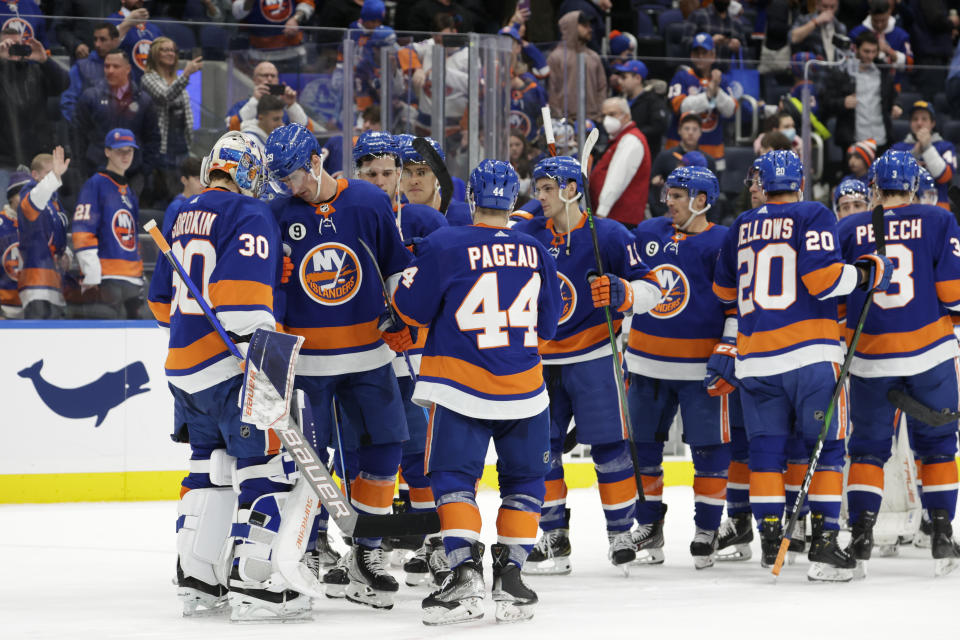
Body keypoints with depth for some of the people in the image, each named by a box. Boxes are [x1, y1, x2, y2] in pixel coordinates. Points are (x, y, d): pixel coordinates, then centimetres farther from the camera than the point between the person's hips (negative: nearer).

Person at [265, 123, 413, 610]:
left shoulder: (370, 203, -2)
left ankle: (366, 553, 16)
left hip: (367, 354, 2)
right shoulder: (280, 213, -4)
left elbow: (398, 267, 8)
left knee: (384, 446, 3)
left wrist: (401, 320, 3)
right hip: (304, 359, -2)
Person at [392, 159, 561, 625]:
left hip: (460, 388, -3)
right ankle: (510, 575, 9)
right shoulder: (535, 254, 3)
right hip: (524, 391, 3)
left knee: (453, 477, 2)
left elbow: (412, 308, -4)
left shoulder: (444, 246, -10)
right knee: (524, 480, 15)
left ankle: (465, 571, -14)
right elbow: (547, 327, 12)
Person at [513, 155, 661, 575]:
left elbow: (650, 291, -10)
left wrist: (621, 293, -27)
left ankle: (621, 532, 9)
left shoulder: (609, 236, -8)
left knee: (608, 445, -3)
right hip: (540, 360, 4)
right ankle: (554, 538, 13)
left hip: (593, 356, -4)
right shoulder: (525, 236, 3)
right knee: (539, 447, 4)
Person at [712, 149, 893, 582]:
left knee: (766, 449, 10)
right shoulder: (814, 217, -2)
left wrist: (729, 351, 37)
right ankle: (824, 542, -7)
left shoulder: (741, 227, 14)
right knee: (826, 447, 1)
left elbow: (724, 292, 23)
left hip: (755, 359, 4)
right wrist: (867, 273, 1)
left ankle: (770, 542, 6)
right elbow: (822, 278, -14)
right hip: (809, 352, -4)